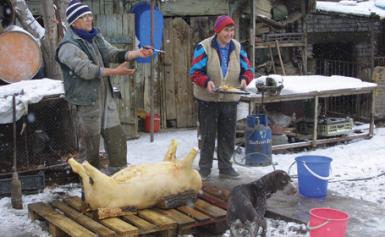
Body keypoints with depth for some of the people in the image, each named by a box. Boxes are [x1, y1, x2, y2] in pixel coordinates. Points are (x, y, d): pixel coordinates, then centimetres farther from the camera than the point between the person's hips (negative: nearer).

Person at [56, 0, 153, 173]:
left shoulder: (96, 37, 11)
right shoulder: (68, 46, -14)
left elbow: (113, 54, 5)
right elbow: (86, 70, -24)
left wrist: (137, 53, -10)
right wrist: (115, 72, -28)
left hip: (106, 97, 8)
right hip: (86, 101, -7)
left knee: (117, 139, 12)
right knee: (90, 145, 2)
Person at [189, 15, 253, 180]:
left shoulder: (237, 48, 4)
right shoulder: (204, 47, -10)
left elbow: (247, 69, 7)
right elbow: (195, 72, -12)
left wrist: (245, 79, -16)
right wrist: (206, 82, -30)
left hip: (230, 100, 4)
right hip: (208, 100, -4)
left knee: (228, 136, 10)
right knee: (207, 136, 5)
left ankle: (225, 168, 22)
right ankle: (204, 169, 16)